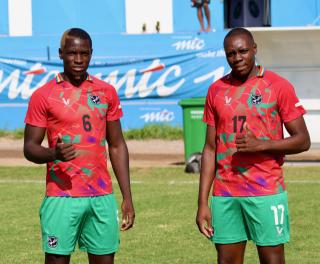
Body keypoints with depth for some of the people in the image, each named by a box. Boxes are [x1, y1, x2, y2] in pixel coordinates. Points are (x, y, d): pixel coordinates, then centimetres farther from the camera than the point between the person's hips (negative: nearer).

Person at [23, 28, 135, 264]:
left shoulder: (107, 92, 10)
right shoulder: (44, 95, -1)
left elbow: (117, 146, 14)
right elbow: (30, 147, -1)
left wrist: (127, 197, 9)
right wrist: (53, 153, -23)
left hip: (102, 196, 3)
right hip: (62, 197, -3)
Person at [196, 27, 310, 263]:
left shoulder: (278, 86, -2)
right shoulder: (217, 90, 9)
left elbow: (303, 140, -2)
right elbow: (210, 149, 11)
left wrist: (261, 145, -17)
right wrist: (202, 203, 5)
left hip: (267, 193, -3)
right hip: (225, 195, 3)